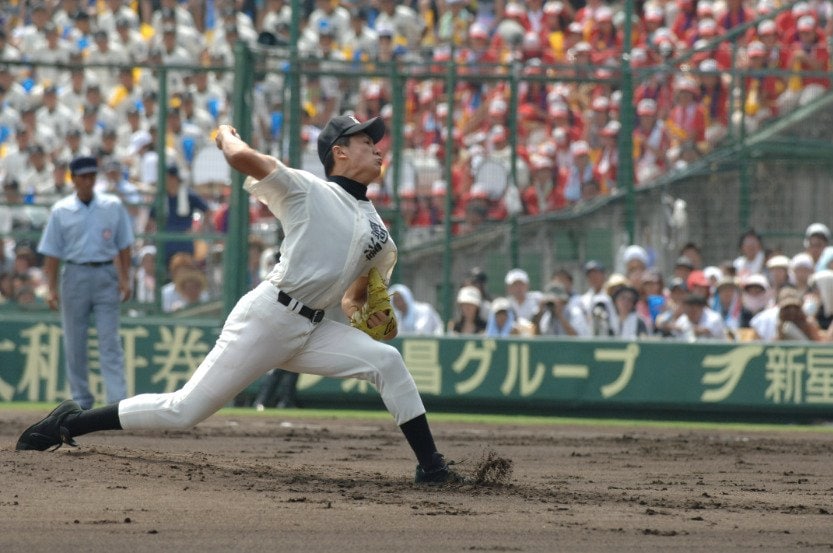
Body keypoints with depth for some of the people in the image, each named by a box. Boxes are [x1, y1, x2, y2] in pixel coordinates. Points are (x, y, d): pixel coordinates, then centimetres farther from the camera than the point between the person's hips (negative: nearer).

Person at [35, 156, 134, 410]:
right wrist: (51, 288, -5)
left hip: (106, 276, -1)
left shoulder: (113, 206, 5)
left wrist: (124, 279, -1)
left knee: (109, 341, -7)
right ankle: (81, 401, 12)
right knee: (74, 343, 4)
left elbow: (124, 246, 8)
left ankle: (118, 401, -13)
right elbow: (51, 253, 3)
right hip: (75, 273, 1)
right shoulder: (61, 211, 3)